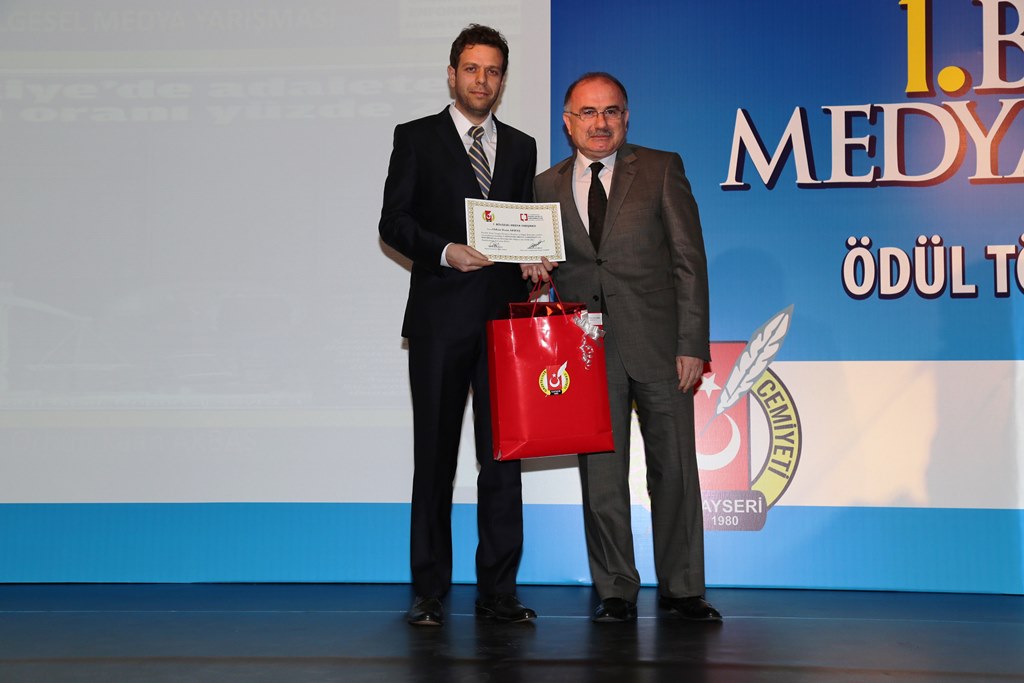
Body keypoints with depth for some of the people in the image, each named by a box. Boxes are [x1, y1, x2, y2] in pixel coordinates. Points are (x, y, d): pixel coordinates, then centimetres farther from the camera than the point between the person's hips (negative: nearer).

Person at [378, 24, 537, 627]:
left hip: (504, 316, 3)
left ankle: (499, 590, 10)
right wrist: (447, 252, -16)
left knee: (503, 455, 3)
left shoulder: (521, 147, 17)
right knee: (435, 456, 2)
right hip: (440, 319, -3)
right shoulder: (416, 138, 6)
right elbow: (393, 222, -1)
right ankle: (431, 593, 9)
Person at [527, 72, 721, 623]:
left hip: (658, 346, -2)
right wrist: (530, 260, -6)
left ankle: (682, 588, 17)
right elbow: (542, 261, 19)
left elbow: (689, 260, 0)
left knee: (675, 469, 4)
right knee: (600, 475, 5)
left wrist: (692, 345, -8)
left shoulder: (662, 169, 4)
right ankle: (616, 591, 16)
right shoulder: (547, 186, 11)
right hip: (588, 350, 2)